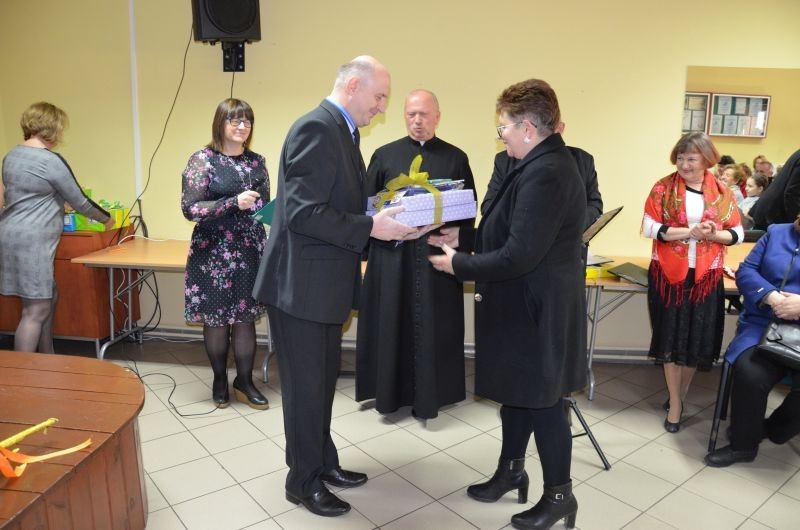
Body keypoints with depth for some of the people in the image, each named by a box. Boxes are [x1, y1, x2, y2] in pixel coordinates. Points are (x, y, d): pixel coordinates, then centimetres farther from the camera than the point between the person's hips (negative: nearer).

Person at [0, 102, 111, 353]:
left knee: (49, 297, 18)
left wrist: (56, 206, 36)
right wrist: (107, 218, 11)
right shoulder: (52, 161, -13)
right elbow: (80, 202, -5)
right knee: (36, 309, -5)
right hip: (31, 241, -10)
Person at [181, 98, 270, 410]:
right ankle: (220, 380, 27)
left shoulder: (256, 161, 8)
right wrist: (234, 202, -22)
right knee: (216, 319, 7)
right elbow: (189, 209, -13)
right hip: (214, 254, -3)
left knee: (246, 318, 7)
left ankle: (244, 382, 21)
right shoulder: (203, 160, -6)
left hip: (251, 253, 4)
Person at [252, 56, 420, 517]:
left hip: (326, 282, 10)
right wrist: (371, 228, -24)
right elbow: (302, 212, -26)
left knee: (324, 381, 20)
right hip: (302, 284, -10)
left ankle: (323, 463, 38)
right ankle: (303, 481, 25)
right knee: (306, 387, 6)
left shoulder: (343, 131, 13)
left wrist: (385, 223, 2)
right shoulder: (317, 127, -18)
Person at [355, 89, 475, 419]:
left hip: (437, 254, 0)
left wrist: (456, 233, -12)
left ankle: (428, 395, 18)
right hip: (392, 254, 0)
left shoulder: (455, 158, 7)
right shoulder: (385, 155, 8)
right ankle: (390, 391, 19)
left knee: (434, 325, 5)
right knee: (392, 323, 5)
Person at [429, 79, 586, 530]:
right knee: (517, 390, 21)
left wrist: (458, 265, -16)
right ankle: (511, 471, 40)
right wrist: (462, 239, 8)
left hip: (536, 309, -10)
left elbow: (518, 256, -27)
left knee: (542, 399, 6)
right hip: (523, 304, 10)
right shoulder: (543, 164, 8)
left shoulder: (545, 174, -25)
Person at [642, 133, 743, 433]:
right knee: (671, 339, 3)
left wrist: (713, 234, -14)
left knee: (697, 340, 6)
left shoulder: (722, 193, 4)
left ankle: (679, 396, 28)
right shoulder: (663, 188, -2)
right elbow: (649, 228, -10)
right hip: (669, 275, -2)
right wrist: (690, 232, -19)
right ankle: (675, 403, 16)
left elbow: (738, 233, 7)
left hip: (706, 278, 2)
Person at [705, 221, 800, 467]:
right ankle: (743, 444, -5)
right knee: (749, 374, -27)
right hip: (764, 326, 1)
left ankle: (774, 430, 7)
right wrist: (771, 296, -12)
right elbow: (746, 271, 6)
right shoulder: (776, 233, 14)